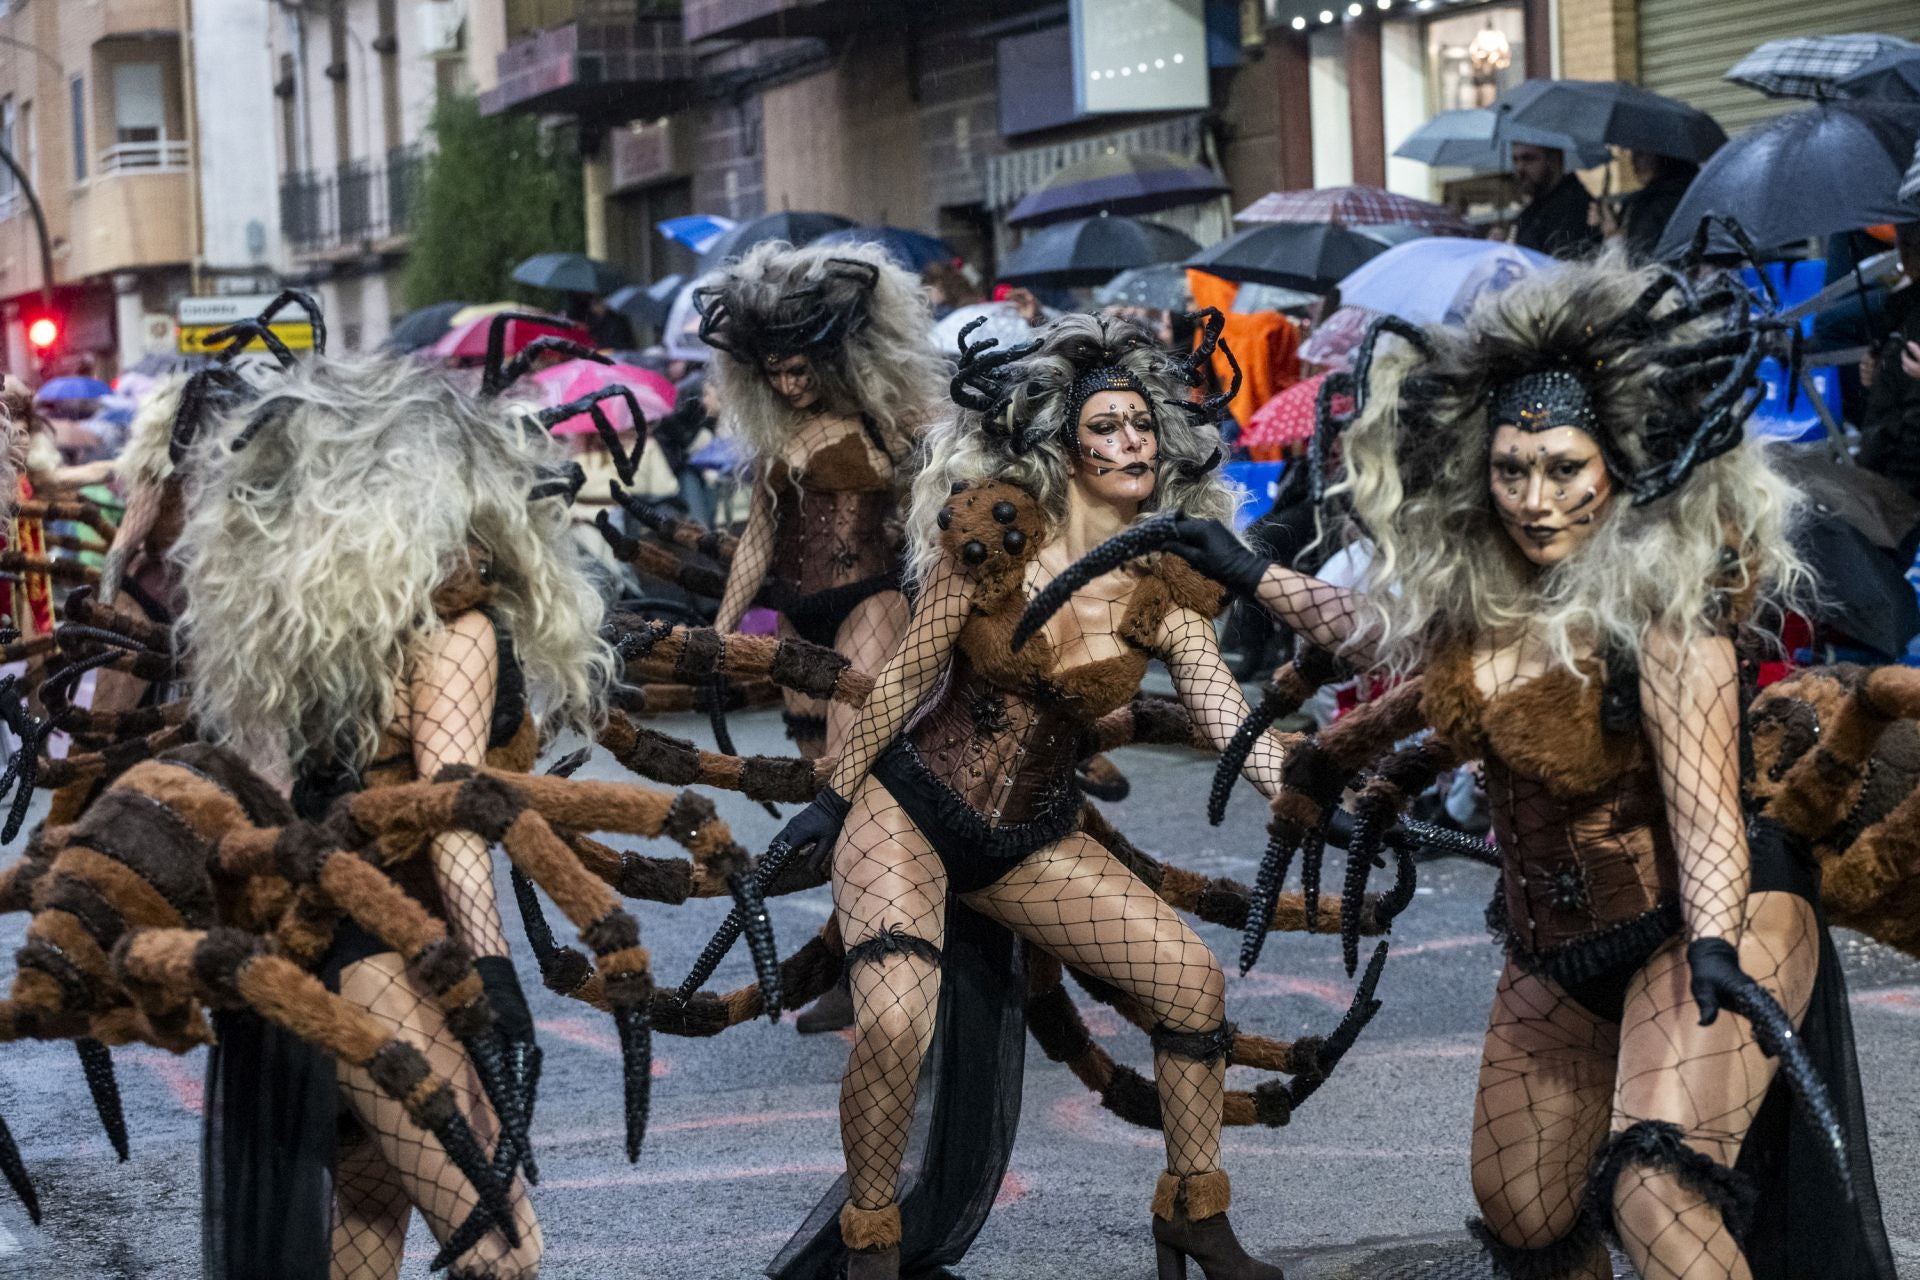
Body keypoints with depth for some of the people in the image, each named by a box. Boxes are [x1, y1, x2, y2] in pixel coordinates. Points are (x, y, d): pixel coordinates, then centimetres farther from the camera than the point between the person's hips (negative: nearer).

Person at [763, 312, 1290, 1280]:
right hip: (908, 809, -4)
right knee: (898, 1024, -27)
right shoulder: (998, 533, -12)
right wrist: (832, 799, -1)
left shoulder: (1162, 589, -2)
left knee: (1194, 980, -7)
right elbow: (909, 673, -5)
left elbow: (1232, 723, -10)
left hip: (1032, 837, 4)